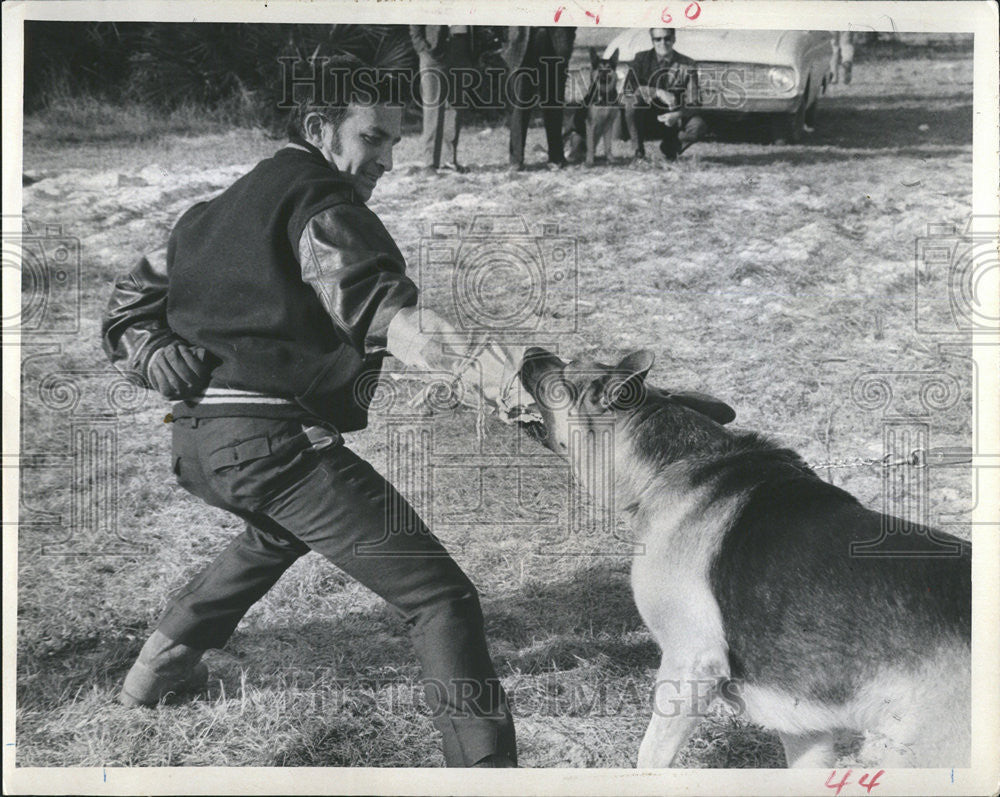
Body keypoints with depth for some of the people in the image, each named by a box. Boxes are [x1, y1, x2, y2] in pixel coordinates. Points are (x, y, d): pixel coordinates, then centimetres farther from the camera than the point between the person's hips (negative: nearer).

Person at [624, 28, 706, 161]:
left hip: (671, 120, 1)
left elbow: (692, 103, -9)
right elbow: (629, 89, -19)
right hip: (646, 122, -1)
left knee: (698, 125, -29)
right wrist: (658, 93, -31)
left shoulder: (686, 65, -4)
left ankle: (669, 147, 4)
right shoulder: (642, 59, -4)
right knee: (632, 102, -32)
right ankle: (638, 148, -9)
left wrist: (677, 115, -30)